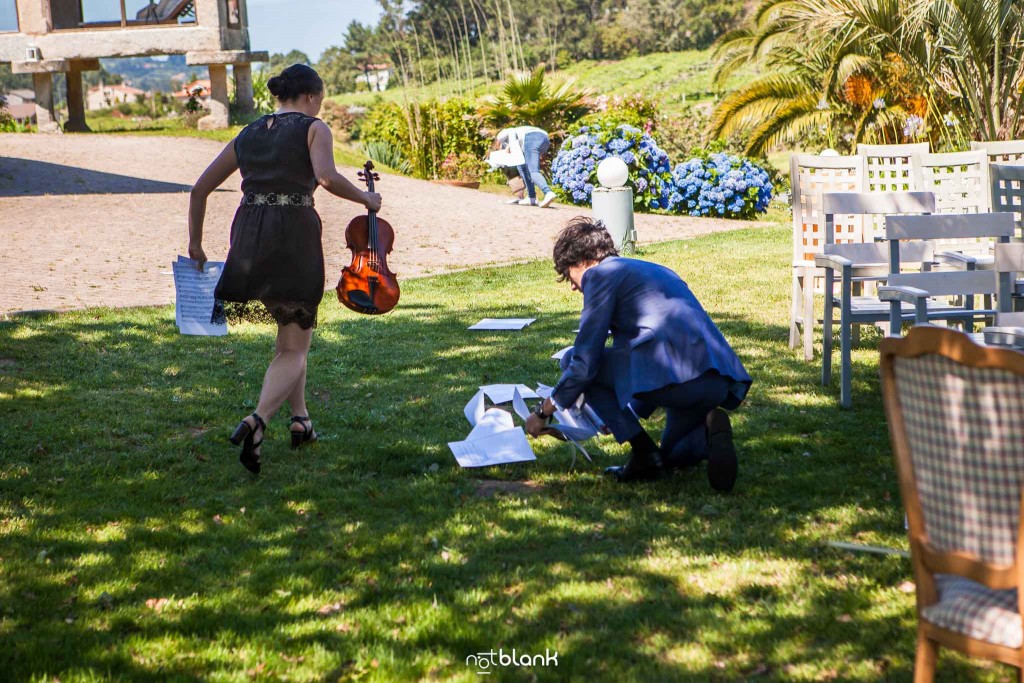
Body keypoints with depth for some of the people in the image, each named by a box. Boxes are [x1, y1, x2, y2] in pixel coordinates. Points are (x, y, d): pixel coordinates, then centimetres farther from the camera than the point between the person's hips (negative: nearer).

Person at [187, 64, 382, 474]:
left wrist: (195, 243, 22)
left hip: (249, 239, 5)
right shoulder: (313, 129, 2)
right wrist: (365, 198, -2)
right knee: (293, 349, 1)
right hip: (295, 235, -5)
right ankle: (258, 420, -24)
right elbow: (327, 177, -17)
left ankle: (300, 420, 23)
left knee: (291, 329, 27)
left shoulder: (248, 135, 18)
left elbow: (200, 188, 17)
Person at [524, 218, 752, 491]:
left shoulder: (602, 274, 5)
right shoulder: (655, 271, 30)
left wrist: (543, 412, 12)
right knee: (675, 455, 35)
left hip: (671, 374, -9)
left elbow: (585, 361, -1)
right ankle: (709, 431, -1)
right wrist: (625, 416, 48)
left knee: (573, 360, 11)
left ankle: (644, 453, 3)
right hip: (720, 382, 9)